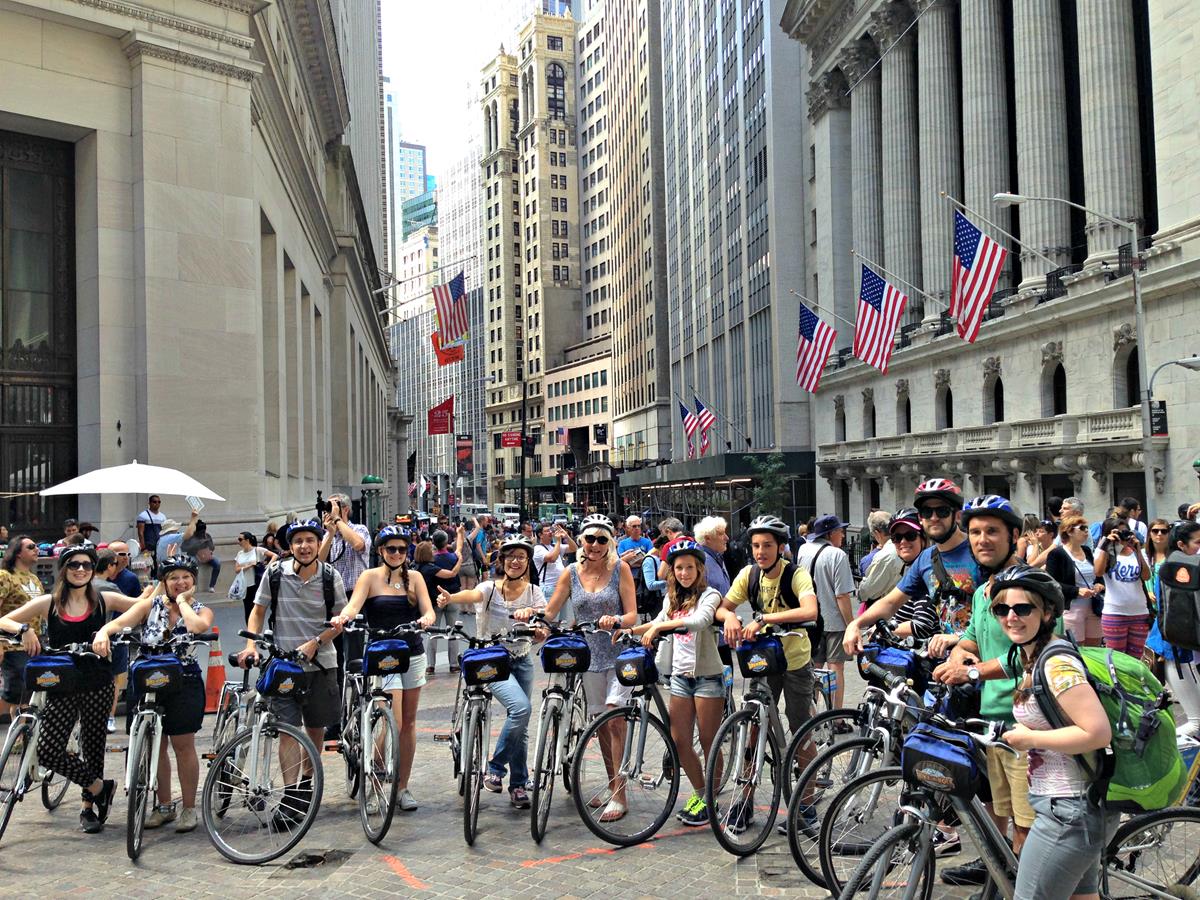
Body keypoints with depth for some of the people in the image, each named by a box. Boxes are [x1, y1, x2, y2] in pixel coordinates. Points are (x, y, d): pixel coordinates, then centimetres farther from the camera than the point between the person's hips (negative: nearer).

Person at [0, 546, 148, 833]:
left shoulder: (103, 601, 1)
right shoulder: (48, 603, 1)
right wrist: (24, 629, -18)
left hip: (97, 685, 0)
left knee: (93, 746, 8)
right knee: (48, 750, -11)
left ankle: (89, 806, 27)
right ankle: (101, 787, 8)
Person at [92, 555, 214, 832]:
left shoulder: (201, 610, -1)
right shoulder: (151, 605, 3)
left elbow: (198, 627, -25)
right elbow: (120, 622, -13)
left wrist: (182, 600, -12)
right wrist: (103, 632, -34)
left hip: (184, 684, -2)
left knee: (183, 747, 2)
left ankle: (189, 808, 14)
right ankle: (164, 806, 25)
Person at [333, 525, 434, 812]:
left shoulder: (414, 577, 7)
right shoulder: (370, 577, -2)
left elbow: (428, 609, -3)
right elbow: (354, 605, -18)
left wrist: (426, 619, -26)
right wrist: (343, 616, -40)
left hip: (414, 654, 4)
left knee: (409, 722, 8)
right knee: (393, 724, -14)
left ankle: (403, 786, 19)